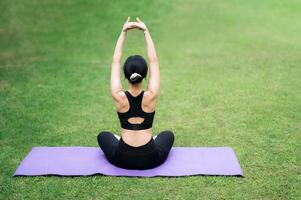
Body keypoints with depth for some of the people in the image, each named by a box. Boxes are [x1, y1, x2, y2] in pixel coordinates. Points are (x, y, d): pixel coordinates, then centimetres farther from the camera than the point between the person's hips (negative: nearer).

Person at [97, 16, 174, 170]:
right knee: (168, 135, 33)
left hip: (123, 160, 0)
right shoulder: (151, 96, -15)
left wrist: (123, 32, -5)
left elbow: (115, 62, -5)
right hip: (150, 159, 0)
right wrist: (146, 32, -5)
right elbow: (154, 61, -7)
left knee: (103, 136, 33)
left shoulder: (119, 97, -14)